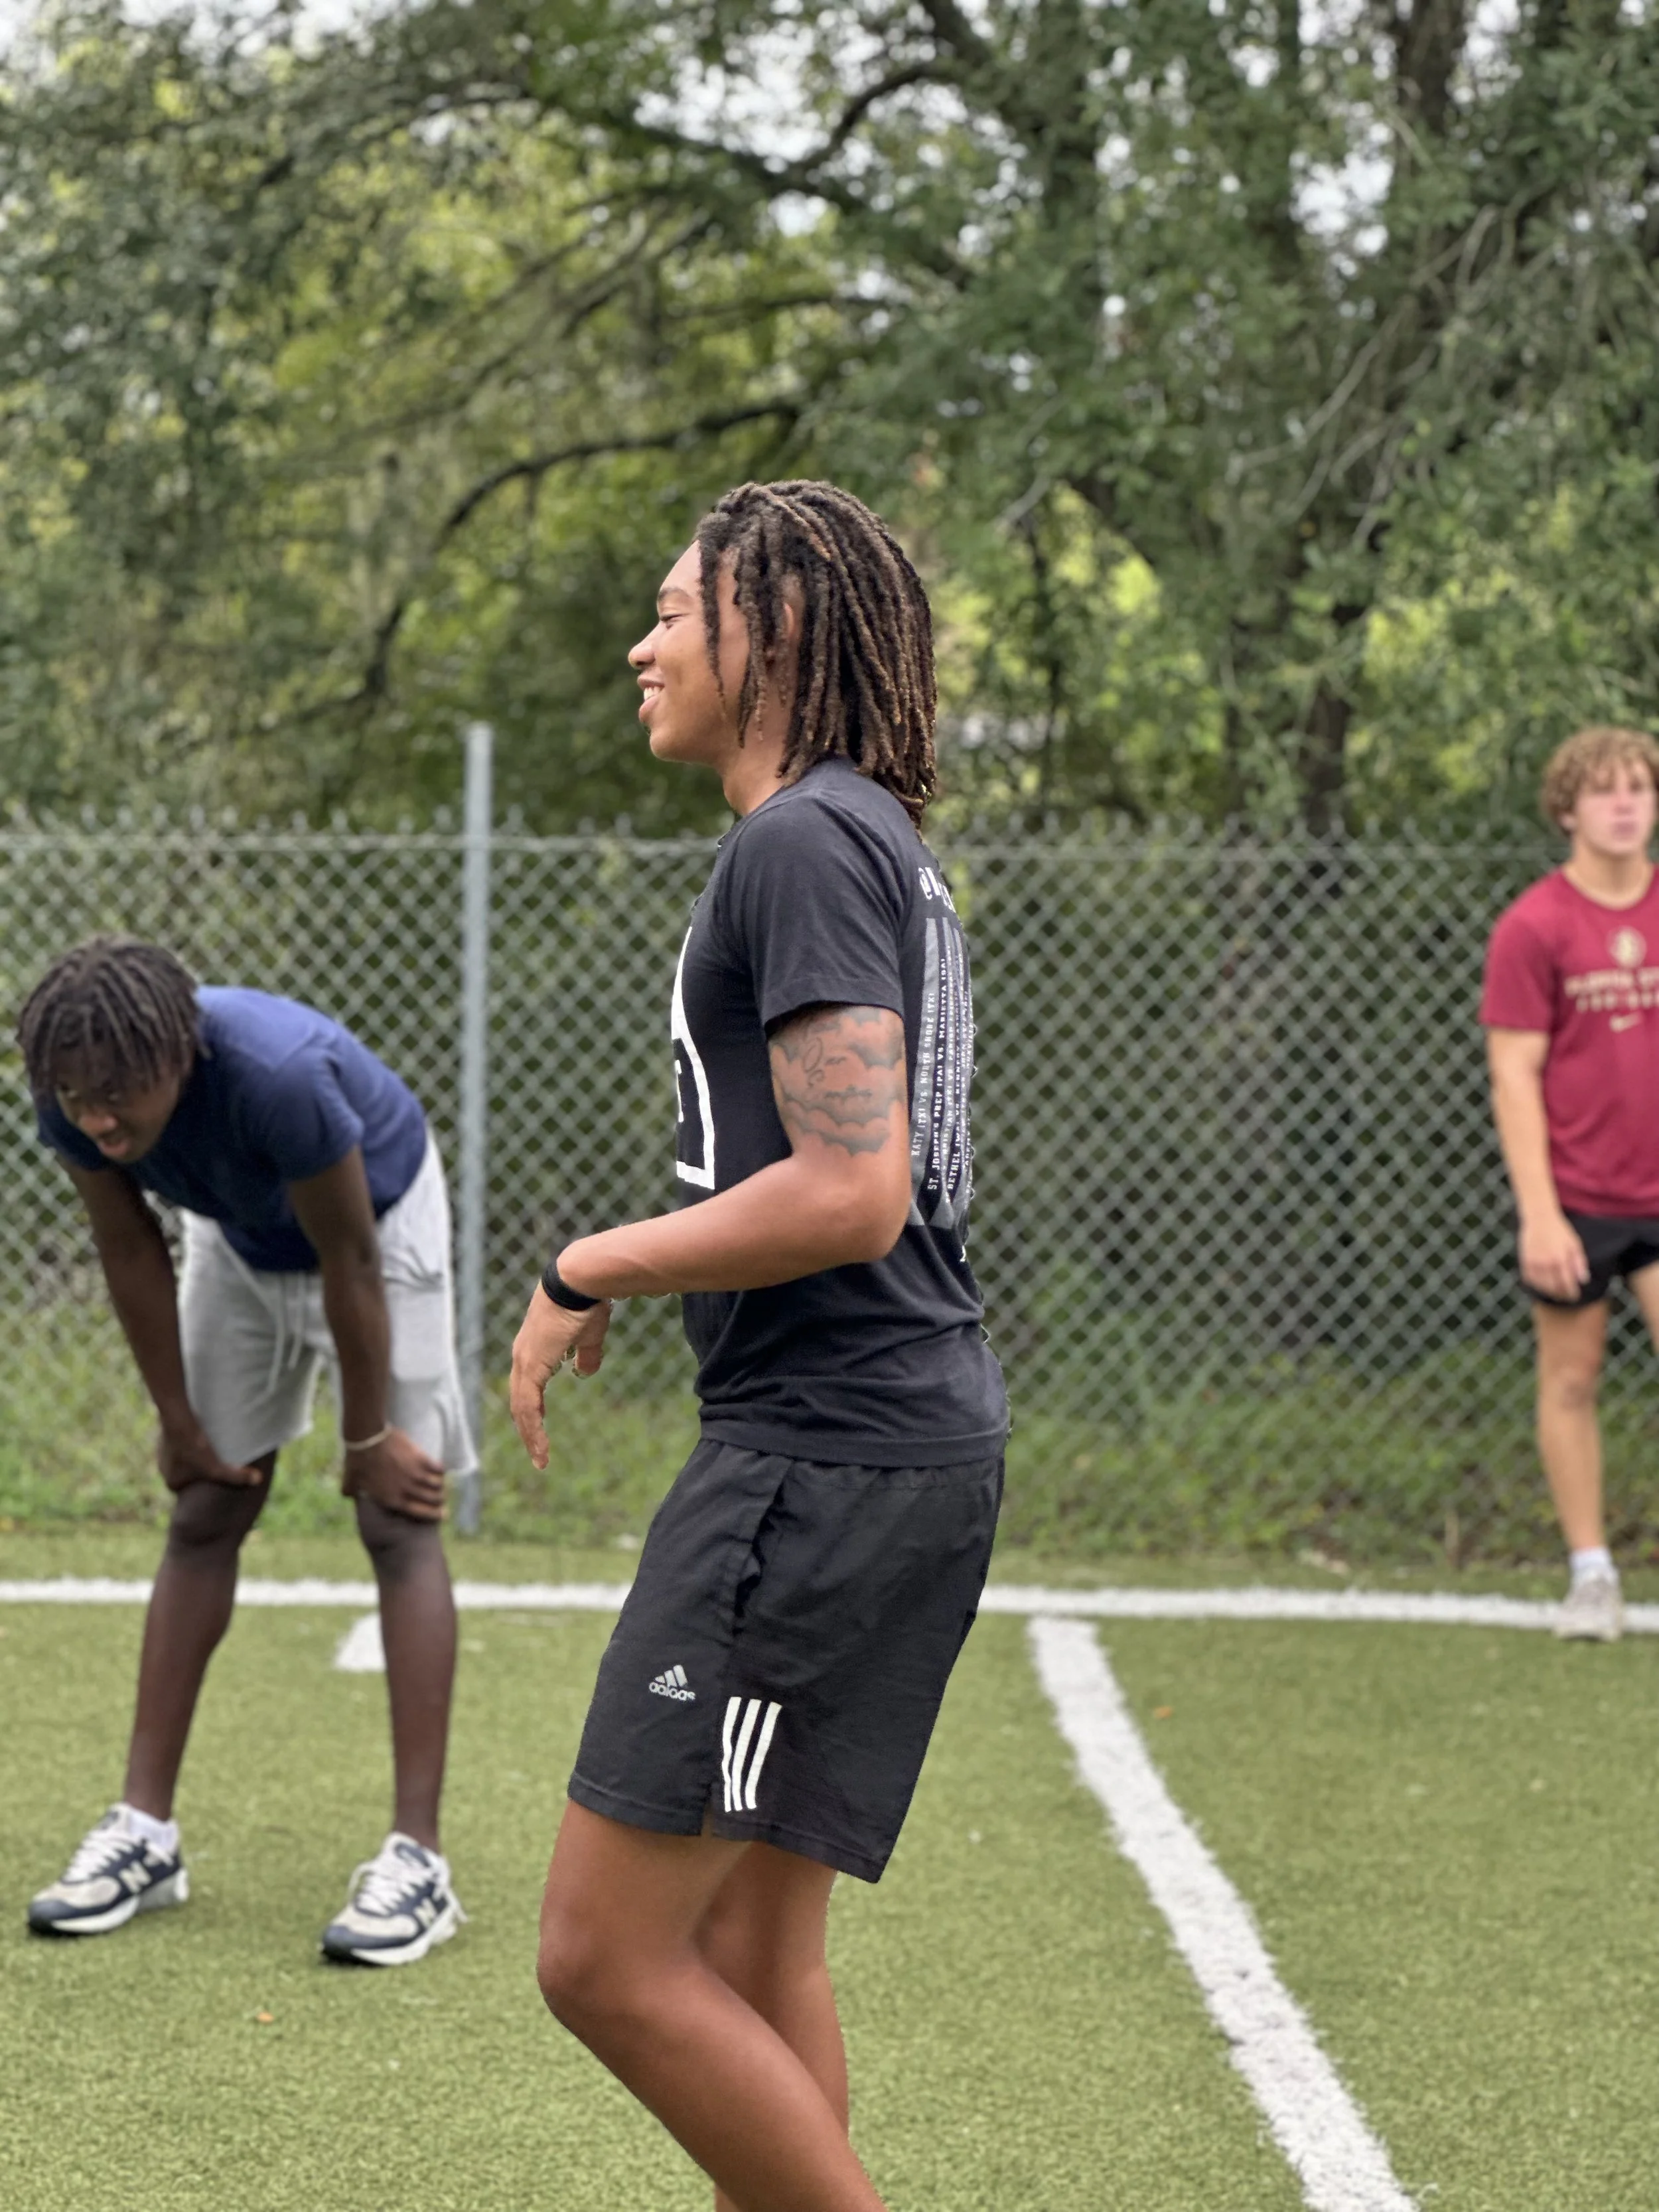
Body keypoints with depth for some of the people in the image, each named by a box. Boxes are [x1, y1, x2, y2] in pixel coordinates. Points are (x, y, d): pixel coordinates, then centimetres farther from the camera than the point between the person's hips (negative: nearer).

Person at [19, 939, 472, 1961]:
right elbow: (133, 1255, -10)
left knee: (399, 1522, -11)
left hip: (379, 1216, -5)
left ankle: (418, 1857, -14)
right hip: (239, 1237, 5)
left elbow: (349, 1265, -29)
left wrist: (367, 1440, -18)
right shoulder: (78, 1106, -27)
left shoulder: (280, 1076, -43)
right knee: (204, 1516, 5)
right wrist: (179, 1422, -2)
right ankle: (146, 1830, 10)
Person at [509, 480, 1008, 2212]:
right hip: (921, 1435, 11)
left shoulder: (803, 842, -12)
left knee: (605, 1953, -9)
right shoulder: (885, 846, 20)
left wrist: (588, 1272, -11)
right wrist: (636, 1276, 20)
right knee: (754, 1947, 13)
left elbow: (853, 1196, -22)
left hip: (824, 1450, -11)